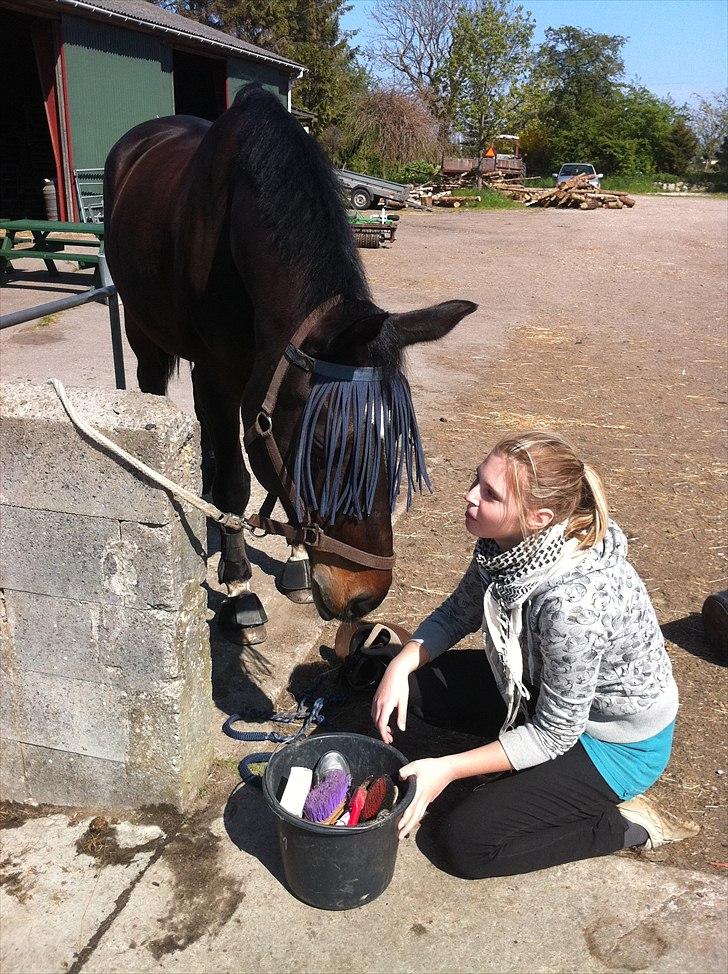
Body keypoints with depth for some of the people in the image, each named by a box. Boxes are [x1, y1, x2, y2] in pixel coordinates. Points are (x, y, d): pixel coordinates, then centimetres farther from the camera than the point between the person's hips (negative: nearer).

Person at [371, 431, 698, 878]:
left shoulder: (572, 600, -39)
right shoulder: (508, 543, -17)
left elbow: (554, 734, -27)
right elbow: (458, 614, 1)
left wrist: (448, 769, -25)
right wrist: (399, 666, -15)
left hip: (616, 744, -7)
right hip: (544, 688, 7)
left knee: (466, 843, -10)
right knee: (414, 684, -1)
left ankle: (628, 824, 3)